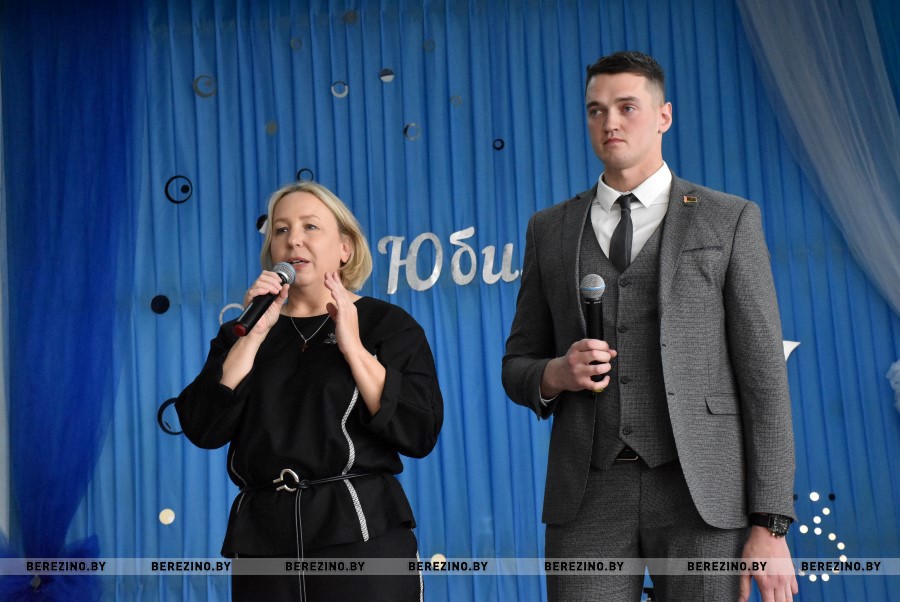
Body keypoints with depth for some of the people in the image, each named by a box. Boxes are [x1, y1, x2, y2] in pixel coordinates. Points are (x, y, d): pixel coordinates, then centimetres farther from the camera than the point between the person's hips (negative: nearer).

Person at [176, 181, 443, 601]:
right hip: (262, 539, 3)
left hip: (363, 535, -3)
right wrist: (254, 335, -8)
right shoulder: (242, 332, 11)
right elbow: (203, 430, -3)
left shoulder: (387, 324, 3)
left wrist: (352, 345, -12)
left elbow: (419, 433, -9)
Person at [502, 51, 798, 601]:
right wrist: (556, 374, -10)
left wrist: (770, 527, -7)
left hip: (703, 494, -2)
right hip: (590, 496, 2)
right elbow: (518, 370, 16)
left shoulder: (729, 221, 4)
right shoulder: (550, 230, 12)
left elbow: (764, 376, -1)